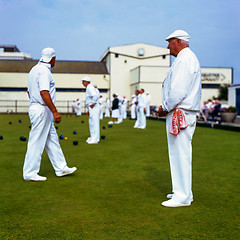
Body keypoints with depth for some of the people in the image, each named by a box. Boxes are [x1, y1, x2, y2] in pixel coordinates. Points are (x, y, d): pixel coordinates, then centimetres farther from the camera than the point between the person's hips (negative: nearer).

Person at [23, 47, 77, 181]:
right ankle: (30, 173, 6)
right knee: (37, 142, -3)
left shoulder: (35, 69, 17)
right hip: (42, 110, -11)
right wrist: (55, 111, -26)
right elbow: (44, 92, -26)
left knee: (52, 140, 13)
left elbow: (29, 91, 22)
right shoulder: (44, 70, -15)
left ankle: (61, 168, 19)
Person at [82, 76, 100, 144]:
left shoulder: (89, 87, -12)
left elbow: (95, 95, -31)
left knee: (94, 123, -7)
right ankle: (92, 138, 23)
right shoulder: (89, 87, 19)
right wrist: (89, 110, 24)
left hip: (93, 108, -11)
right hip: (92, 108, 11)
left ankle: (94, 139, -4)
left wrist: (92, 104, -20)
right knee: (92, 123, 15)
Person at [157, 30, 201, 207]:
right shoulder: (187, 58, 21)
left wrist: (165, 108, -10)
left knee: (180, 154, -6)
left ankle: (182, 196, 2)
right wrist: (166, 107, 15)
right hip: (181, 113, 11)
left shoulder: (184, 59, -13)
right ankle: (183, 191, 24)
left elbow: (178, 91, -23)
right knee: (180, 153, 15)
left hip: (180, 113, -11)